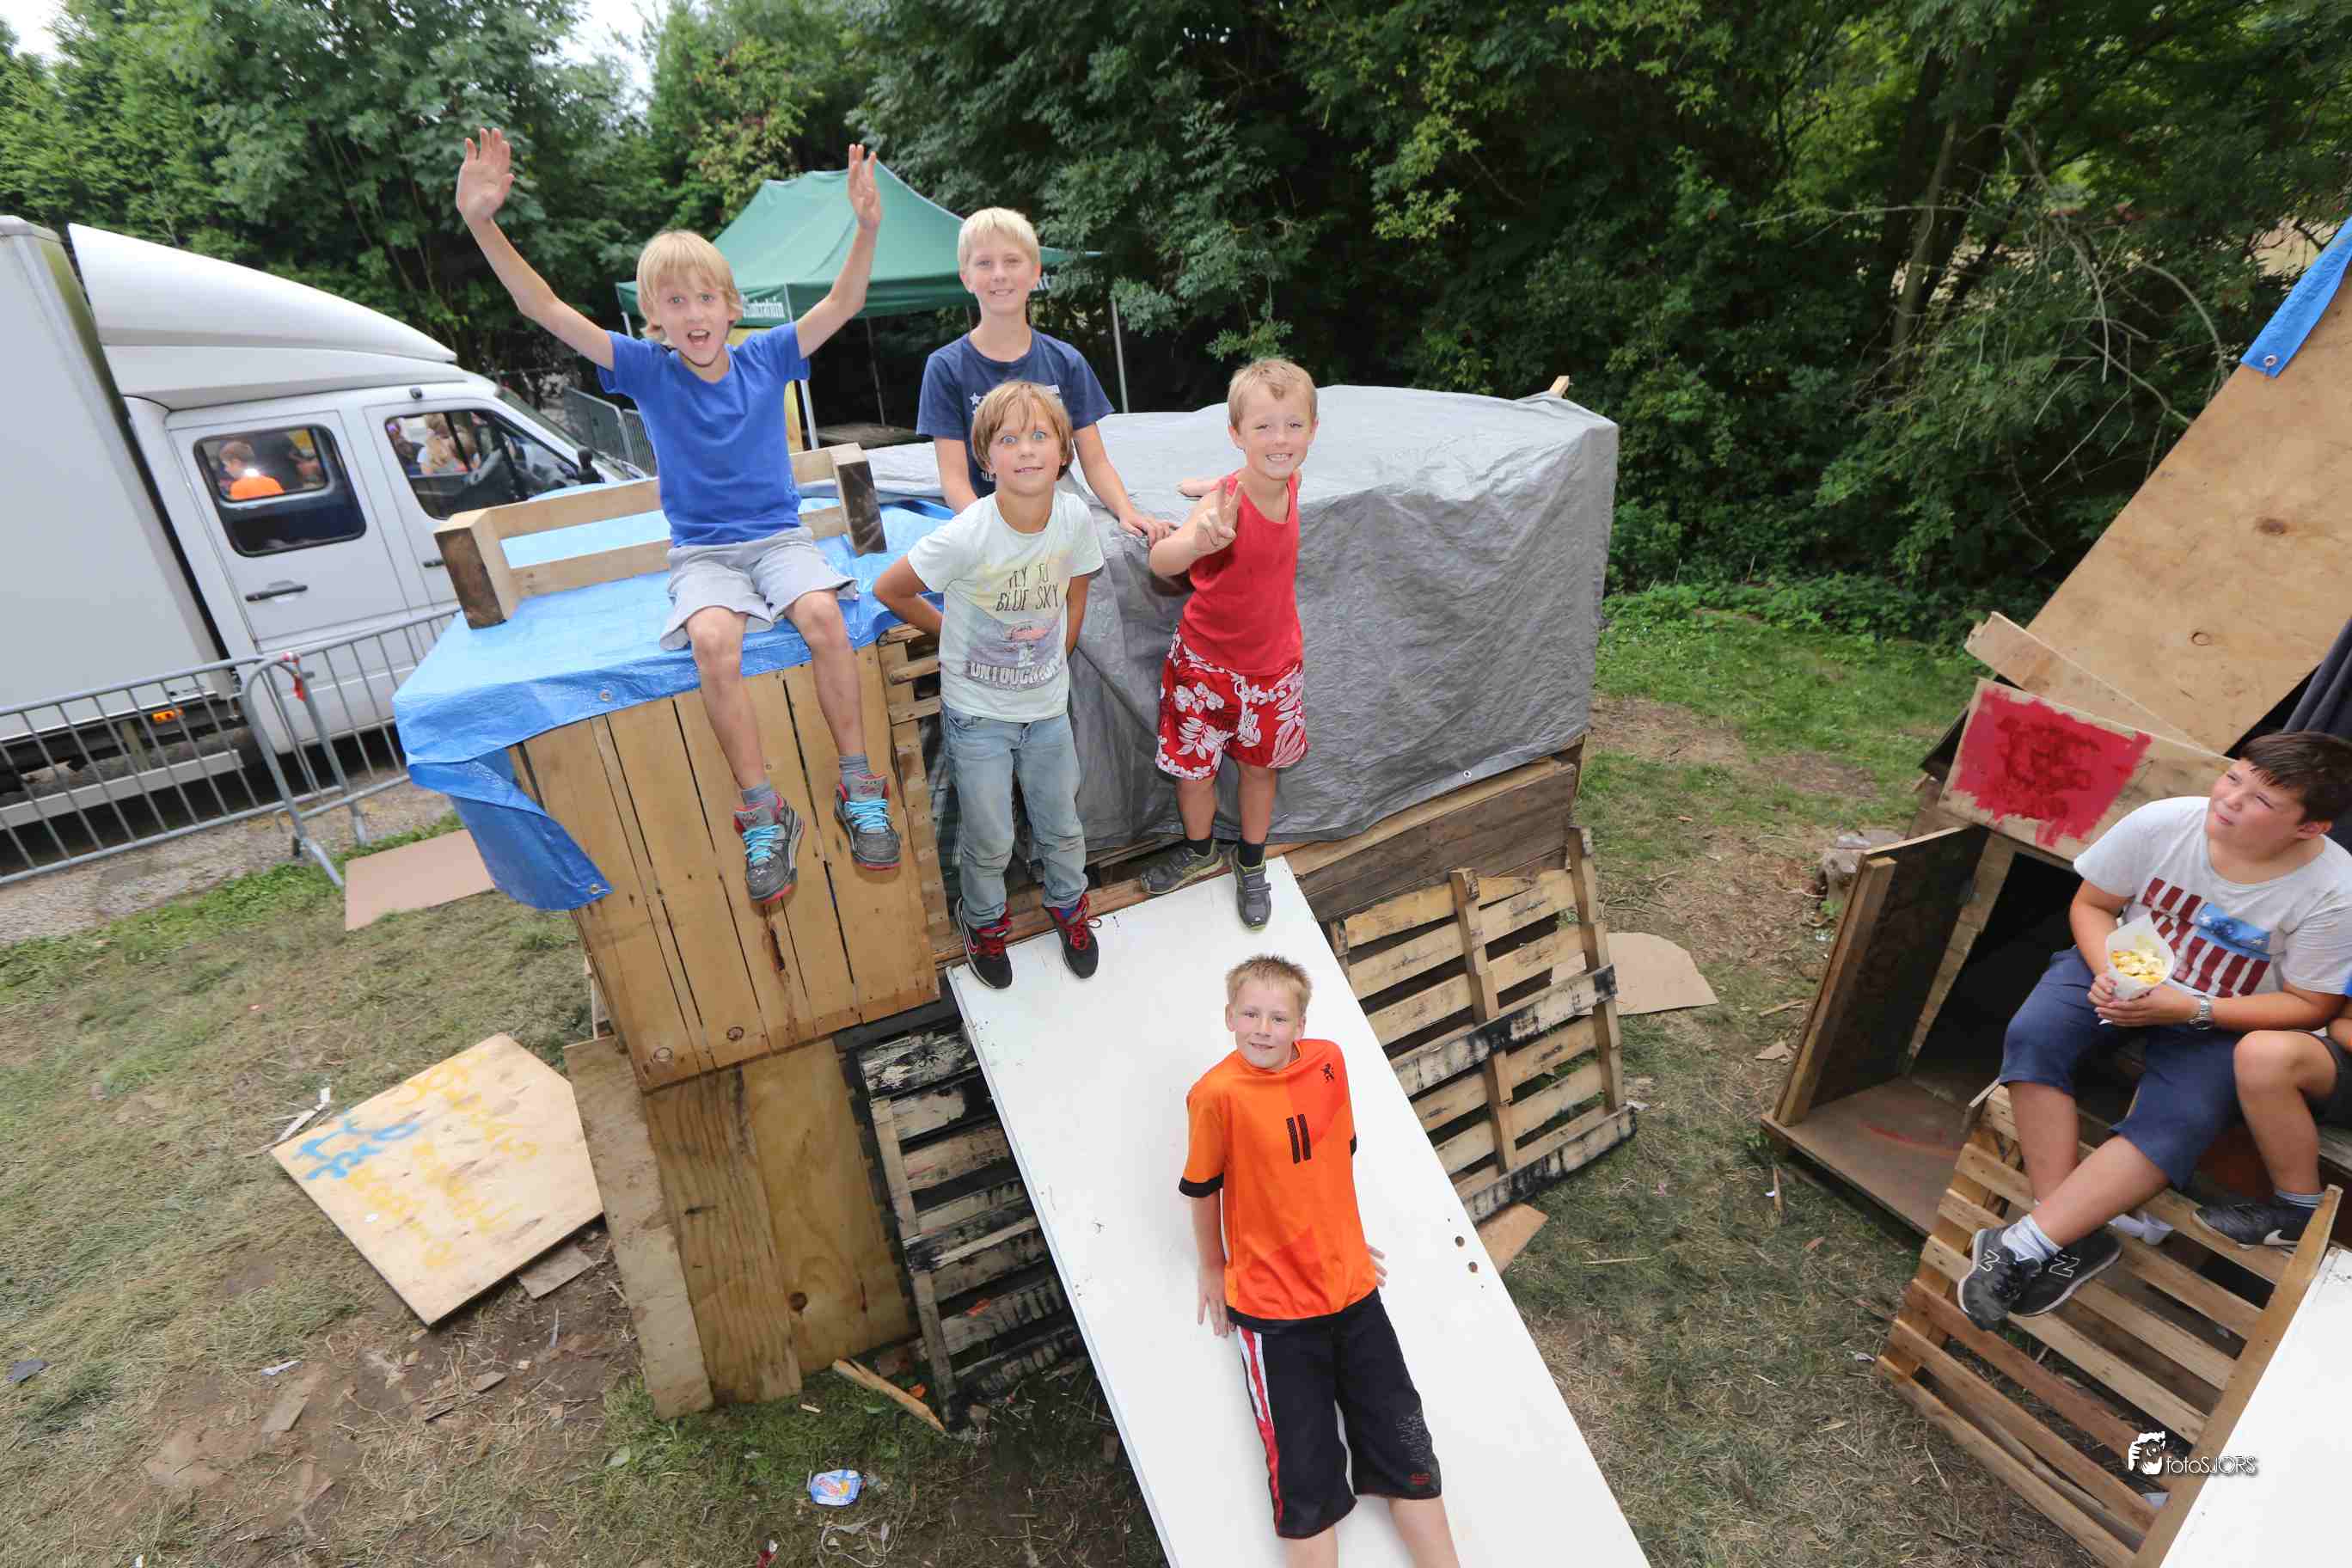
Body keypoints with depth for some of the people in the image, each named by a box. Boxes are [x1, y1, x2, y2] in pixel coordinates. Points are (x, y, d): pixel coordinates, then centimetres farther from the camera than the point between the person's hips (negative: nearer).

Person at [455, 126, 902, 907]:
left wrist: (866, 227, -15)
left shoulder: (764, 357, 5)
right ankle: (762, 811, -22)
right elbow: (547, 310, -4)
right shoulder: (647, 370, 3)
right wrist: (483, 224, -17)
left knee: (821, 612, -33)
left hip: (778, 535, 1)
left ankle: (857, 784, -20)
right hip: (701, 551, 0)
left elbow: (843, 304, -1)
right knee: (713, 639, -33)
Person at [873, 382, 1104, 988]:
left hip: (1048, 709, 3)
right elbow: (890, 590, -10)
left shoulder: (1075, 518, -13)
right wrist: (952, 633, -1)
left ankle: (1067, 905, 48)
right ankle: (984, 922, 41)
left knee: (1062, 827, 18)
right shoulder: (966, 536, -26)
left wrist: (1052, 665, 6)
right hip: (978, 715, -3)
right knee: (990, 841, 11)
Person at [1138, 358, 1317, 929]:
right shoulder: (1224, 502, -26)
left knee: (1260, 767, 18)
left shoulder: (1289, 483, -10)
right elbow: (1160, 561, -46)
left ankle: (1251, 865, 42)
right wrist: (1200, 540, -63)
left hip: (1274, 664, 4)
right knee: (1193, 768, 11)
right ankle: (1200, 850, 43)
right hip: (1206, 664, -4)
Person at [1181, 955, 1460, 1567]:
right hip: (1271, 1306, -4)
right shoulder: (1217, 1092, -22)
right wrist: (1213, 1268, 6)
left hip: (1351, 1285, 4)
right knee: (1307, 1484, 1)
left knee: (1407, 1452, 12)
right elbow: (1201, 1187, -7)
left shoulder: (1329, 1061, -8)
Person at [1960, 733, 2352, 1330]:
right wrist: (2109, 972, -21)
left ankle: (2027, 1243, -24)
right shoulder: (2160, 823, -17)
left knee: (2176, 1123, -28)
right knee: (2033, 1036, -27)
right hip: (2127, 968, 2)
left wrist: (2186, 1009, -24)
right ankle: (2071, 1233, -23)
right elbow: (2091, 905, -2)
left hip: (2222, 1019, -1)